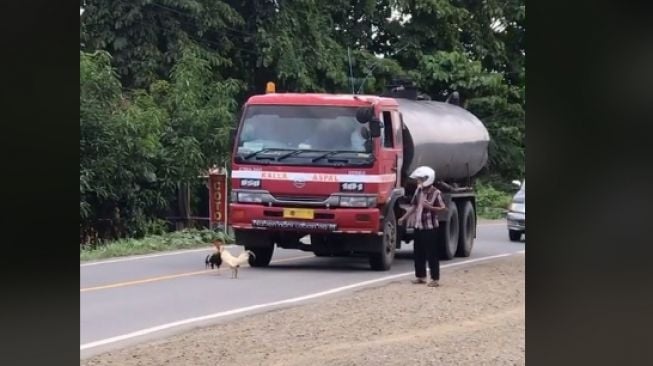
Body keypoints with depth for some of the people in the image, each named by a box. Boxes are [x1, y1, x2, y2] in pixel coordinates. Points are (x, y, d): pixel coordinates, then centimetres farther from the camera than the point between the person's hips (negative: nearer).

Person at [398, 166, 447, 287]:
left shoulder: (435, 193, -12)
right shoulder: (418, 191, 8)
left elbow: (443, 208, -12)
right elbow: (413, 206, 16)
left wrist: (430, 207, -24)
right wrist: (404, 218, 13)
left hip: (430, 228, -7)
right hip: (418, 227, 7)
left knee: (431, 254, -5)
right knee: (418, 253, 12)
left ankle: (435, 279, -1)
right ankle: (420, 276, 22)